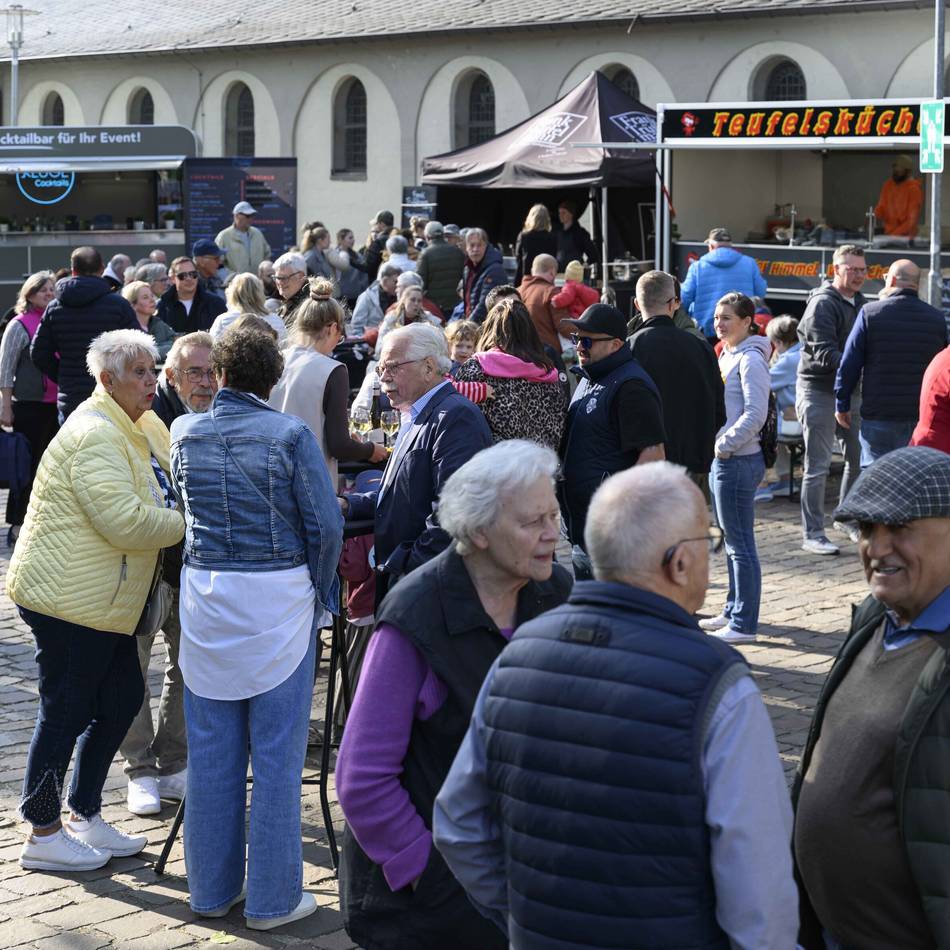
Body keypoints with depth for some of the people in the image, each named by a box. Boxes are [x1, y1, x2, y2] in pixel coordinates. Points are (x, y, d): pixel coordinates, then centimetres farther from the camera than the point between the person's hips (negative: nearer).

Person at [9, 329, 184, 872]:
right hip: (68, 597, -10)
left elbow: (171, 490, 19)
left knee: (121, 700, 13)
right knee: (65, 711, -1)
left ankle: (85, 817, 25)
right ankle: (43, 836, 11)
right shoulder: (95, 435, -20)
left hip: (104, 599, 10)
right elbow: (125, 521, -27)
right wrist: (190, 523, -17)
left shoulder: (144, 427, 11)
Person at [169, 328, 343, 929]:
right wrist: (320, 596, 3)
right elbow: (327, 525, -9)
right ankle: (272, 899, 10)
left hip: (205, 595, 4)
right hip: (279, 598, -4)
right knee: (277, 754, 4)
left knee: (211, 753, 12)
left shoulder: (185, 434, 4)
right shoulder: (291, 435, -8)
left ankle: (213, 889, 23)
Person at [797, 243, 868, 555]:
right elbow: (825, 354, -22)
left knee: (858, 459, 14)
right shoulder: (823, 304, -14)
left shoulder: (860, 303, 13)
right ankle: (813, 534, 0)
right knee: (818, 467, -4)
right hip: (819, 391, -8)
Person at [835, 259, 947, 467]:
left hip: (878, 416, -2)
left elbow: (849, 364, -5)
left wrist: (842, 405, 4)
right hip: (923, 417, 3)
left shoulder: (871, 313, -5)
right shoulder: (937, 319, 5)